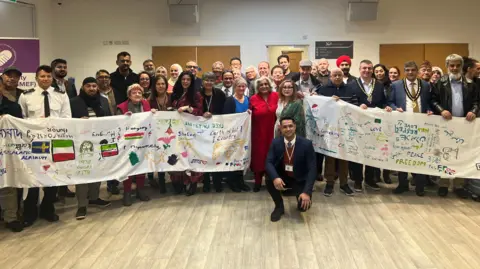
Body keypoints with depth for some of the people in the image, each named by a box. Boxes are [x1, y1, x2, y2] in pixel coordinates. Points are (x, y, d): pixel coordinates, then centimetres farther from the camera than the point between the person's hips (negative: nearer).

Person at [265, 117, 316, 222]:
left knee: (304, 205, -23)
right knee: (269, 179, -29)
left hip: (300, 180, -2)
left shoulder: (306, 144, -17)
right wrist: (275, 177, -40)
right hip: (282, 177, 2)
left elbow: (312, 169, -19)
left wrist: (307, 192, -29)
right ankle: (279, 206, -2)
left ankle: (301, 195, 17)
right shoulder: (275, 143, -10)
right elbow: (269, 163, -17)